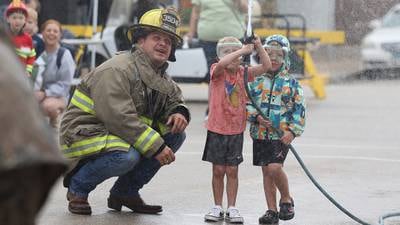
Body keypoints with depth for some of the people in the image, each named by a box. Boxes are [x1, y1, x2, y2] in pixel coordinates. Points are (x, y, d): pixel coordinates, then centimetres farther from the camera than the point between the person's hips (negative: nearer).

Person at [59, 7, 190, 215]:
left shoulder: (161, 79, 9)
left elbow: (175, 100, 23)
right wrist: (156, 146, -27)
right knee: (128, 156, -37)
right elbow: (119, 118, -28)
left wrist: (179, 113, -5)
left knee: (175, 135, -2)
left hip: (123, 136, 9)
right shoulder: (116, 71, -21)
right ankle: (77, 186, -8)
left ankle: (125, 191, 4)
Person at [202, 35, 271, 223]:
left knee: (232, 171, 6)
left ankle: (231, 208, 11)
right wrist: (243, 50, -32)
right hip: (217, 129, -2)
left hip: (236, 130, 2)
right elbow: (221, 64, -31)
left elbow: (266, 66, -4)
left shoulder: (242, 73, 3)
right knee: (218, 170, 6)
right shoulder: (217, 71, -7)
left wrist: (259, 47, -16)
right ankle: (217, 207, 15)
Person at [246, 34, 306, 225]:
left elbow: (299, 109, 0)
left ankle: (286, 200, 6)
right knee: (266, 172, 7)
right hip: (260, 134, 3)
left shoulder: (291, 82, 1)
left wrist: (292, 131, -10)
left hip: (282, 134, -3)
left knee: (275, 168, -18)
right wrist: (256, 117, -10)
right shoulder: (256, 80, 6)